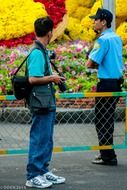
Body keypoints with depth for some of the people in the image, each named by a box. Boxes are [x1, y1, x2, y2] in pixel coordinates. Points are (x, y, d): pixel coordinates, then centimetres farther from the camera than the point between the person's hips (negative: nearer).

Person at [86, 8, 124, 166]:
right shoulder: (117, 38, 12)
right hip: (117, 82, 9)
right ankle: (107, 153, 25)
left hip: (106, 84, -9)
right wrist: (98, 64, 7)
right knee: (108, 120, 17)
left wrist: (93, 64, 2)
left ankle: (108, 157, 1)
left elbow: (90, 64, -19)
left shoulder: (103, 39, -16)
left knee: (102, 121, -1)